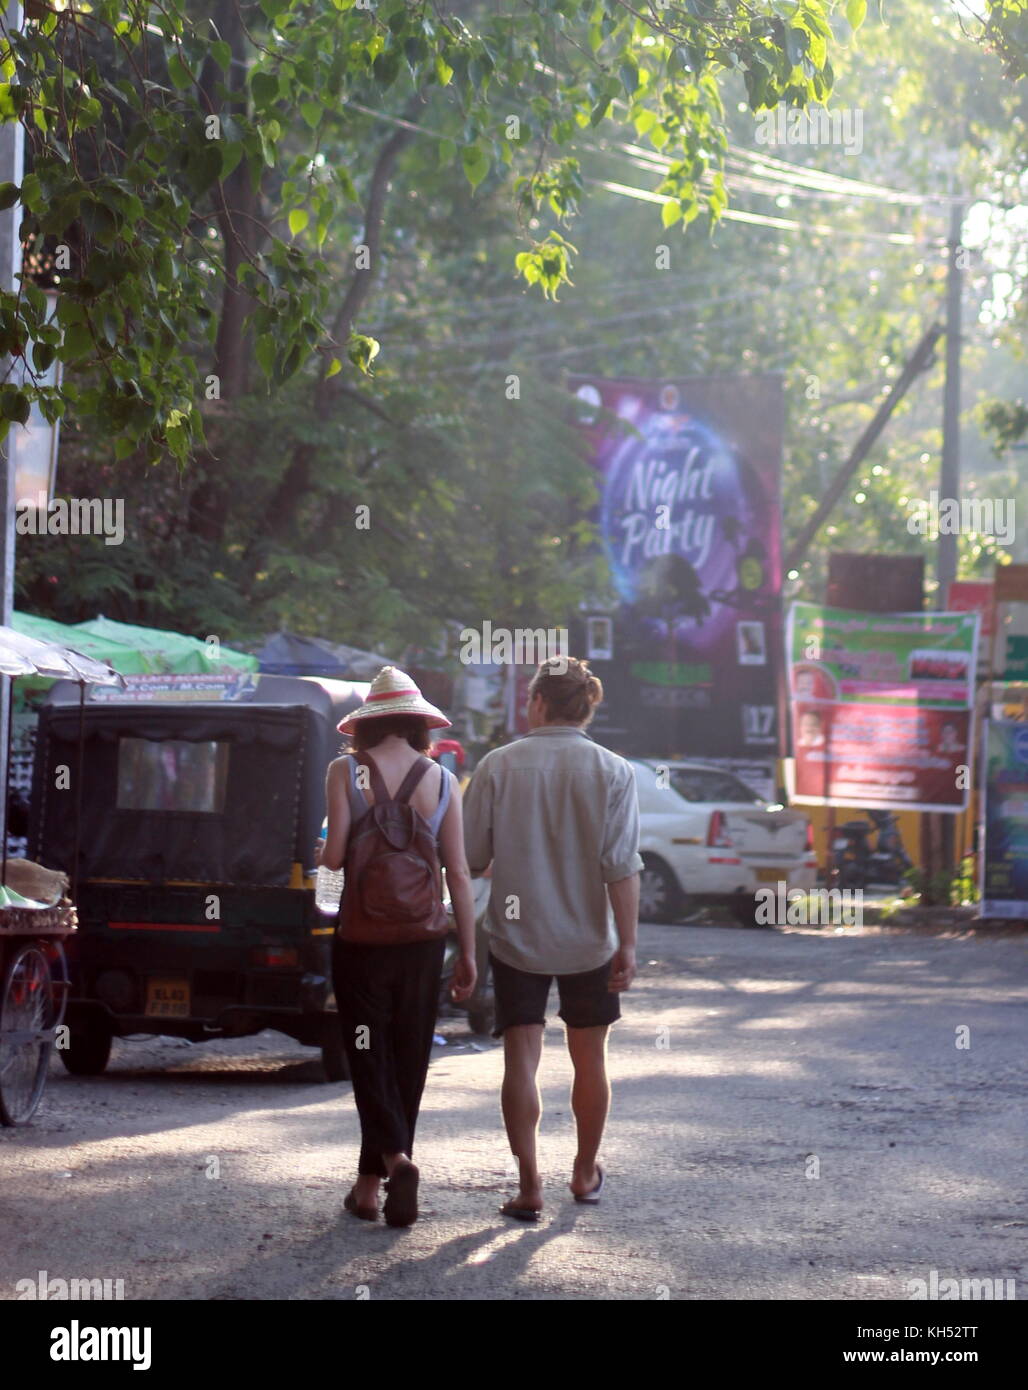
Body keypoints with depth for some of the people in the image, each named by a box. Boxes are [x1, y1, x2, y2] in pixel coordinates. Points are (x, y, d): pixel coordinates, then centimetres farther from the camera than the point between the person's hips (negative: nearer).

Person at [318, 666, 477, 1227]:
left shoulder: (346, 772, -6)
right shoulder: (442, 781, 1)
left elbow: (334, 854, -13)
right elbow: (458, 874, 0)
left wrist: (322, 853, 12)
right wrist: (468, 954, 5)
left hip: (361, 934, -2)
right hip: (422, 938, 2)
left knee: (369, 1053, 3)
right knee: (407, 1057, 11)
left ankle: (395, 1156, -20)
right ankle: (369, 1184, 15)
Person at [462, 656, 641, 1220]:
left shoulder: (498, 766, -6)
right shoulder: (613, 772, -6)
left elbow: (470, 858, -3)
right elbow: (621, 867, -11)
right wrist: (628, 945, -9)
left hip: (516, 936, -1)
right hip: (588, 940, 1)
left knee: (521, 1059, 1)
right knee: (589, 1059, 16)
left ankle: (529, 1183, -7)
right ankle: (585, 1173, 29)